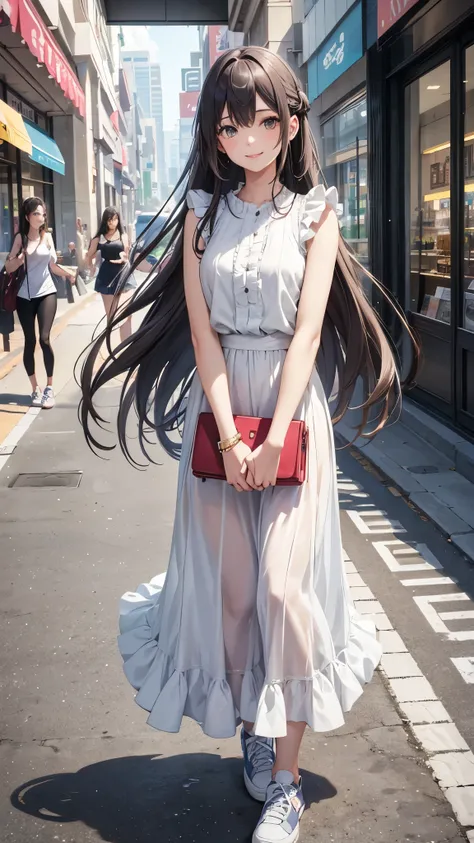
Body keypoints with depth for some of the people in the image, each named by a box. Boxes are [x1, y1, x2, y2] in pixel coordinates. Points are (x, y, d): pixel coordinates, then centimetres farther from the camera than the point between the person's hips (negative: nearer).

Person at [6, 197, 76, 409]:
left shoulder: (47, 237, 5)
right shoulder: (20, 238, -1)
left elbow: (53, 266, 10)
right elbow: (9, 267, -3)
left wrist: (68, 273, -8)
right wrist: (21, 258, -22)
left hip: (46, 293, 0)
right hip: (25, 296, 0)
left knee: (45, 338, -12)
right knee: (30, 342, 3)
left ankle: (49, 388, -5)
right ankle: (35, 389, 13)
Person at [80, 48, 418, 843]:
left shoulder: (315, 212, 2)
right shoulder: (203, 211, 7)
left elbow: (307, 331, -7)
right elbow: (202, 329, -2)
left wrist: (273, 441, -15)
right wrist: (229, 438, -11)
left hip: (292, 411, -2)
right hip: (219, 411, 2)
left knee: (285, 585, -7)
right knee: (227, 585, 6)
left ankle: (285, 779, 4)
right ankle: (251, 726, 28)